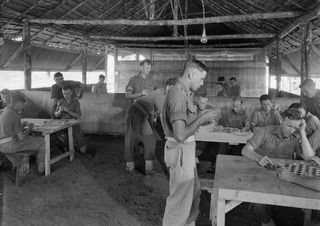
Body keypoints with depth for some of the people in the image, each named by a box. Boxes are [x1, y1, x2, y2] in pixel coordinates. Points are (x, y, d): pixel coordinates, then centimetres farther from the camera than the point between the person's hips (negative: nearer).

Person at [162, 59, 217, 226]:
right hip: (180, 151, -10)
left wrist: (201, 119, 10)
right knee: (181, 197, 6)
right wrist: (201, 119, -20)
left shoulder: (184, 92, 8)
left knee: (194, 191, 24)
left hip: (187, 149, 10)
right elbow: (180, 135, -28)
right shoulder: (178, 95, -23)